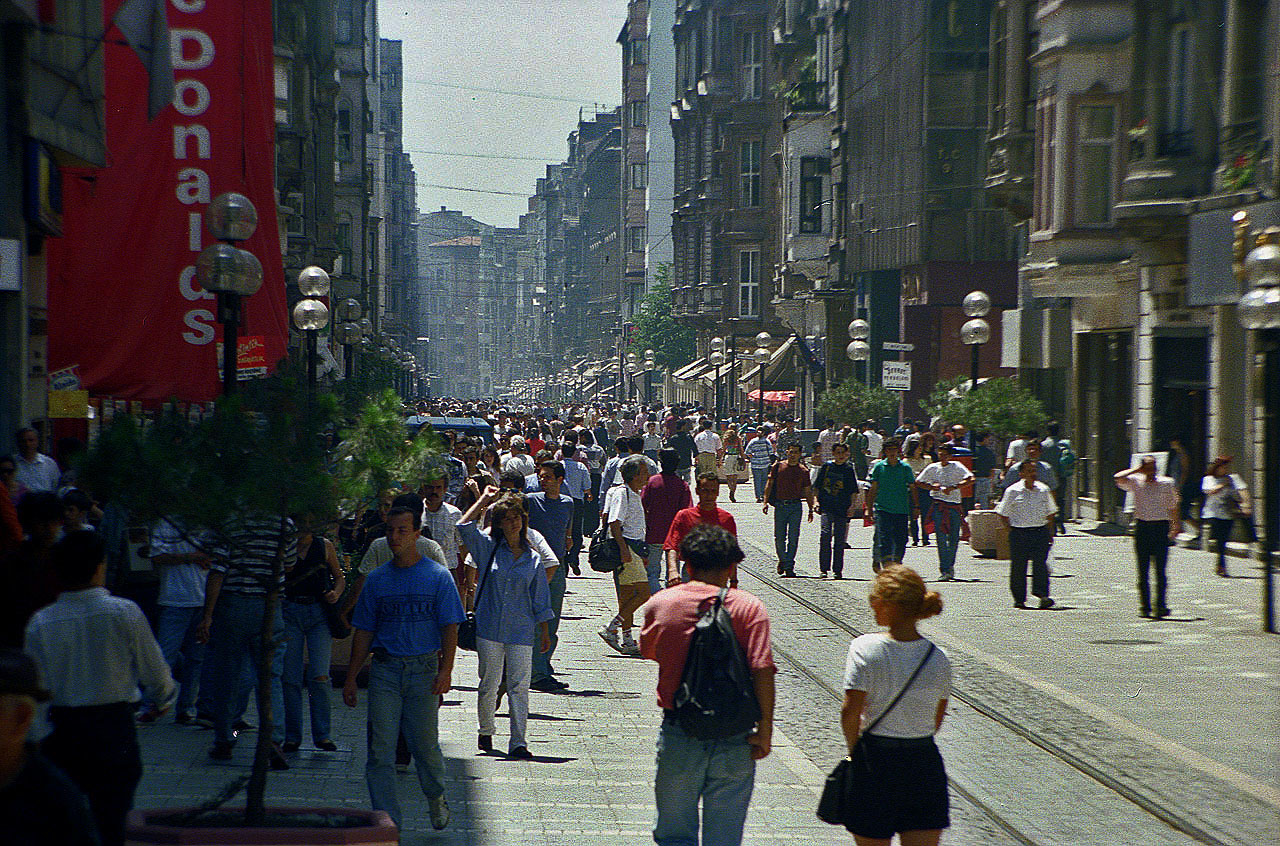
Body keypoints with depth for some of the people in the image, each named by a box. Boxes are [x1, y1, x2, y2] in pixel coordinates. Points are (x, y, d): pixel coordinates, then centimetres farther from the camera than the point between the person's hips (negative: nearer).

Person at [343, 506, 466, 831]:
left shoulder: (438, 576, 2)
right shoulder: (376, 580, 11)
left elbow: (450, 627, -1)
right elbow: (364, 631, 14)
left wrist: (445, 670, -13)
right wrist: (351, 678, 10)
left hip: (424, 669, -2)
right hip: (384, 670, 2)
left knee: (425, 744, 1)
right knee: (380, 749, -5)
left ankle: (436, 797, 30)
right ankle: (387, 821, -1)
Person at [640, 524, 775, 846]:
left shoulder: (660, 604, 0)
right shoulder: (749, 607, -6)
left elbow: (648, 651, 17)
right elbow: (762, 670, -13)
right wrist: (765, 730, -9)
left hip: (678, 737, 0)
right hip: (734, 741, 0)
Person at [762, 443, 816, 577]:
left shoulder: (803, 471, 6)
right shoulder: (778, 467, 5)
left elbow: (808, 491, 11)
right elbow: (769, 484, 7)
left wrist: (811, 509, 7)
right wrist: (765, 501, -2)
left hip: (795, 506, 0)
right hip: (780, 505, 0)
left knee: (793, 538, -4)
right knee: (779, 537, 2)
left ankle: (789, 566, 0)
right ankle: (782, 560, 25)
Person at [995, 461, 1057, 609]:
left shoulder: (1044, 490, 8)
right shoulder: (1012, 491, -1)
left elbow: (1050, 513, 18)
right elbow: (1003, 514, 6)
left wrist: (1050, 533, 13)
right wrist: (1011, 530, -1)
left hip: (1041, 531, 2)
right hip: (1019, 532, -1)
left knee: (1040, 563, -10)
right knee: (1018, 566, 1)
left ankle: (1042, 595, -13)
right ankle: (1019, 599, 11)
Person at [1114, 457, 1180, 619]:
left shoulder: (1167, 483, 7)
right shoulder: (1135, 482, 5)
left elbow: (1173, 507, 14)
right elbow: (1118, 478, -11)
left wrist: (1175, 527, 10)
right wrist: (1136, 470, -4)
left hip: (1161, 528, -1)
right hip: (1142, 528, 1)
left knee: (1160, 570, -6)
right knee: (1143, 571, 3)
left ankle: (1161, 606, -5)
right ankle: (1144, 607, 9)